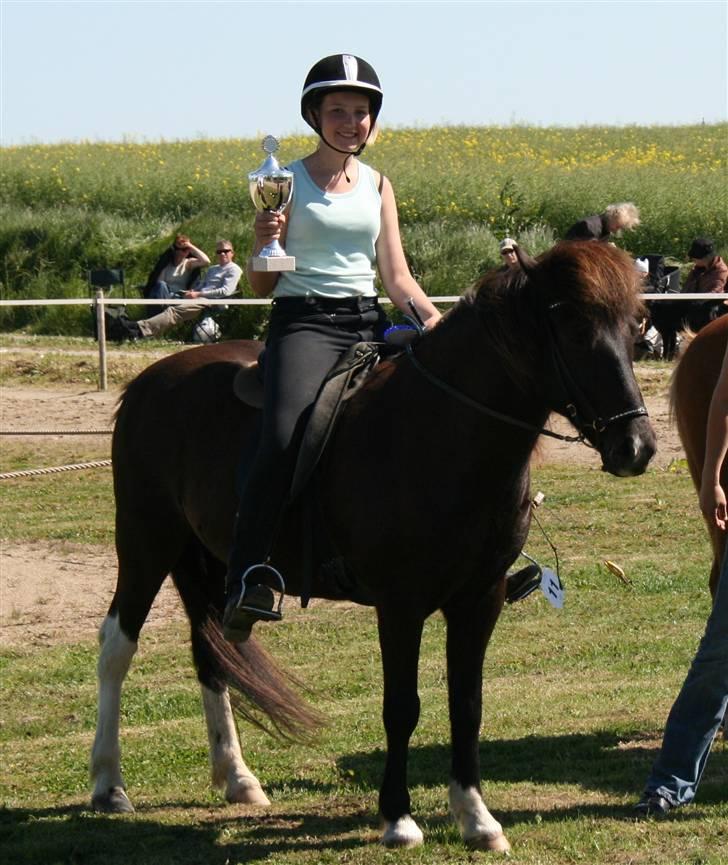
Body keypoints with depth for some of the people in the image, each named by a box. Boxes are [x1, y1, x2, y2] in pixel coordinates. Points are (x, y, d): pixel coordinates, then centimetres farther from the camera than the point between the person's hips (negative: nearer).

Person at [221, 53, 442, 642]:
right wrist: (265, 243, -17)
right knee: (285, 435, -31)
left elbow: (397, 278, 12)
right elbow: (262, 286, 4)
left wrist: (439, 322, -6)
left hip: (369, 324, 5)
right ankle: (249, 580, -34)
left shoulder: (378, 187, 15)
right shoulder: (288, 183, 3)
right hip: (302, 322, -5)